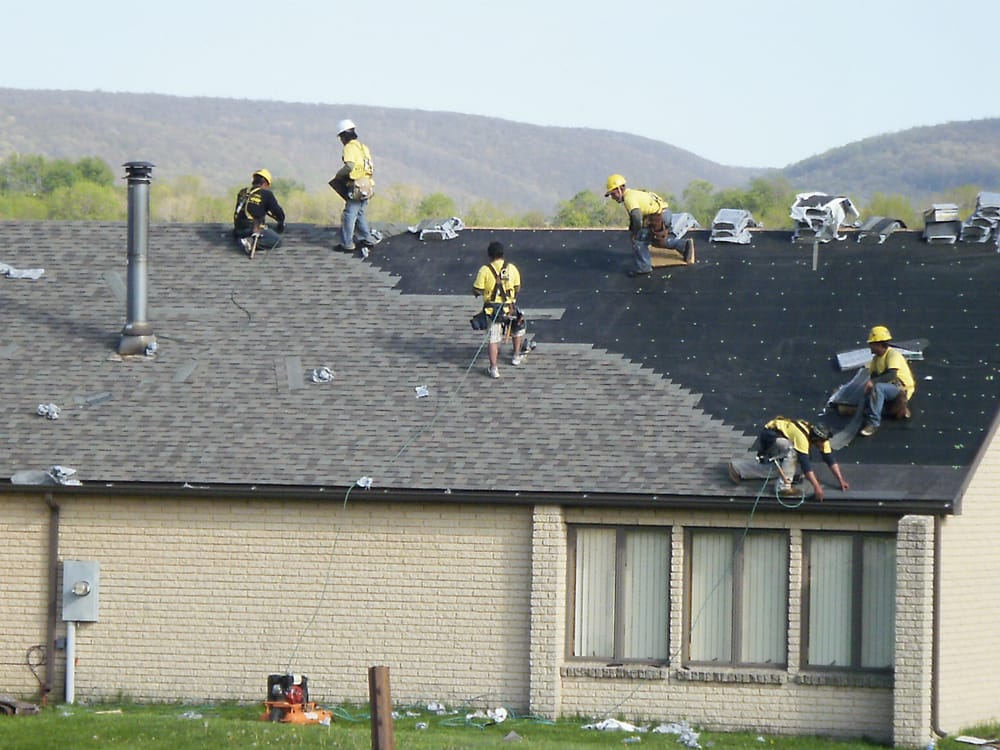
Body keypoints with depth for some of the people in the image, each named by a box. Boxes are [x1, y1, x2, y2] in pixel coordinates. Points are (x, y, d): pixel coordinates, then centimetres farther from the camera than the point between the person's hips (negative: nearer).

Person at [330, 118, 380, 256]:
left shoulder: (350, 147, -10)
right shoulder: (363, 147, 16)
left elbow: (349, 166, -24)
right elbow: (371, 167, 17)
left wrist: (338, 175, -7)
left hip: (356, 186, -8)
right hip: (367, 185, 8)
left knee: (349, 214, -2)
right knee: (359, 214, 18)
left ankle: (347, 243, 0)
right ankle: (367, 239, 19)